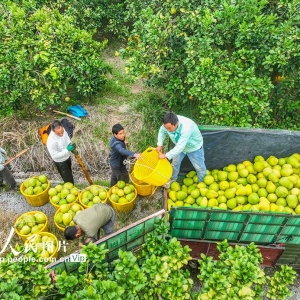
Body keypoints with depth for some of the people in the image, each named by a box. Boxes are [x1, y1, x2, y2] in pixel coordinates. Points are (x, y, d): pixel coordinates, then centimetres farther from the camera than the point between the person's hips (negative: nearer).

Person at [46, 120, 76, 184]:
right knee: (68, 179, 7)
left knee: (69, 173, 31)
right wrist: (67, 150, -35)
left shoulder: (62, 130, -20)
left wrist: (71, 145, -12)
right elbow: (55, 156, -30)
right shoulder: (51, 141, -39)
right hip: (60, 162, -7)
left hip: (67, 157, 8)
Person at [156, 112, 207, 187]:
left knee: (199, 167, 10)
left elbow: (180, 147, -43)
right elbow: (162, 131, -4)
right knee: (175, 163, 19)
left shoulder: (186, 127, -47)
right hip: (179, 146, 5)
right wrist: (160, 145, -15)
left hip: (194, 147, -5)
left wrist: (166, 155, -38)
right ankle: (173, 178, 47)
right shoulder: (168, 123, -28)